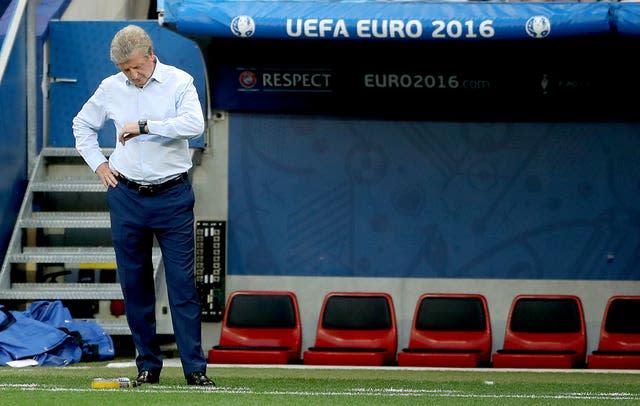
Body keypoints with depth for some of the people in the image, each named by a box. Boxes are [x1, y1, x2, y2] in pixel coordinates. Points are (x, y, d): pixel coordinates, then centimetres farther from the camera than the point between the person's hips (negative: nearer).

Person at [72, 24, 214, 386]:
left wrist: (144, 125, -22)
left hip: (173, 196, -3)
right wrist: (97, 163, 10)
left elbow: (195, 124, -22)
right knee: (135, 284, 5)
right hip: (127, 196, 3)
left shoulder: (179, 82, -4)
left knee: (183, 283, -5)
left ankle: (195, 368, -4)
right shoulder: (111, 88, 6)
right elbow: (83, 124, 22)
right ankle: (148, 366, 13)